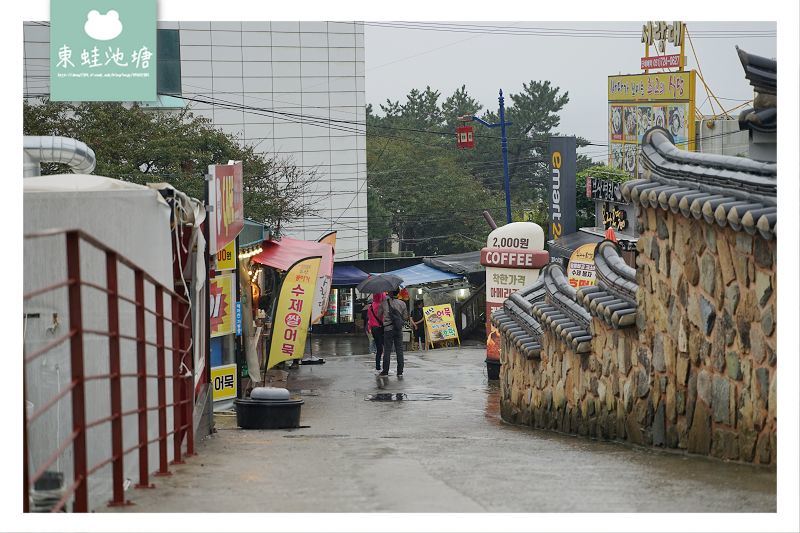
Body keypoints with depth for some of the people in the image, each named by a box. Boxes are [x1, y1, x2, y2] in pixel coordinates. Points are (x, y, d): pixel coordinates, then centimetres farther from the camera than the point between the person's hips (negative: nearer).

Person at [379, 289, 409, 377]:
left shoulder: (384, 303, -5)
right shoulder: (402, 303, -1)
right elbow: (405, 317, 4)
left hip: (388, 329, -1)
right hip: (399, 330, 1)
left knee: (387, 351, 4)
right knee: (399, 351, 5)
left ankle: (385, 371, 6)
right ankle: (400, 372, 4)